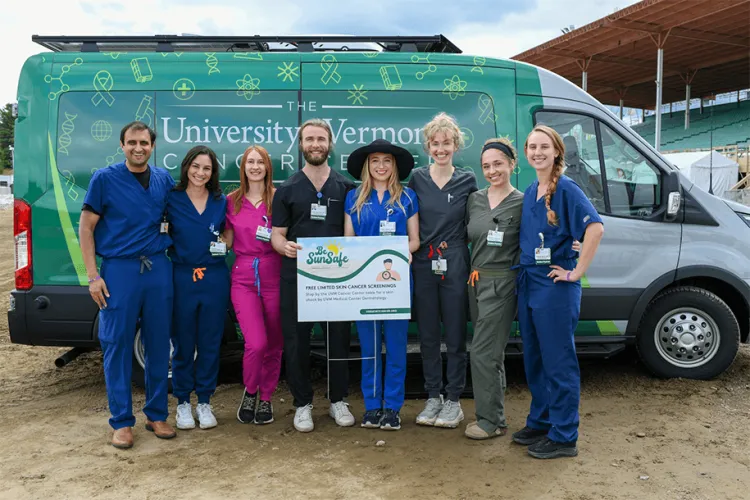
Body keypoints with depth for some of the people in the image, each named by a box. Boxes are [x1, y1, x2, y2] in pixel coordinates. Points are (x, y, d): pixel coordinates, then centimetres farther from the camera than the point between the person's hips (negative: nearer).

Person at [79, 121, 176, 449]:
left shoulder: (164, 180, 9)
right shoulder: (104, 179, -1)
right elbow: (85, 228, -1)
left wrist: (168, 229, 1)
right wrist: (93, 276, -7)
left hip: (158, 268, 3)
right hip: (119, 269, -3)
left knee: (159, 344, 8)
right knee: (117, 345, 0)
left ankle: (157, 415, 21)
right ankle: (122, 422, 12)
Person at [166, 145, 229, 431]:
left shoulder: (221, 202, 7)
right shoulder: (171, 200, 0)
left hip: (215, 279, 2)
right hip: (182, 278, -2)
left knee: (210, 343, 8)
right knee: (183, 344, 6)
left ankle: (204, 402, 21)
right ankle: (183, 403, 21)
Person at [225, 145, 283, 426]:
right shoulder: (232, 201, 8)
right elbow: (227, 242, 13)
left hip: (274, 276, 0)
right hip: (244, 278, 0)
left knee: (273, 345, 7)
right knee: (256, 343, -13)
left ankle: (266, 399, 27)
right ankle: (249, 392, 16)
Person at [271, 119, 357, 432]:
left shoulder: (345, 187, 10)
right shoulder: (287, 189, 8)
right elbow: (277, 234, 4)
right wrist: (284, 246, -19)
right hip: (296, 275, 0)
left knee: (339, 338, 6)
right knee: (296, 341, 4)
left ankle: (338, 400, 24)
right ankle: (302, 404, 19)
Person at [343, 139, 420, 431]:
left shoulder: (407, 197, 6)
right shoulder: (354, 198, 10)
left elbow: (414, 239, 6)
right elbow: (347, 240, 10)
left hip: (396, 279, -1)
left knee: (395, 344, 2)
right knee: (368, 345, 6)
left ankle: (393, 407, 12)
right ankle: (372, 405, 17)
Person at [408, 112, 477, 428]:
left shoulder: (467, 180, 2)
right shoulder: (417, 178, 5)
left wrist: (475, 265, -1)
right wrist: (408, 252, 0)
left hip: (455, 266, -2)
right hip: (423, 265, 2)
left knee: (455, 336, 4)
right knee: (427, 335, 9)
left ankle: (453, 401, 17)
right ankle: (433, 397, 23)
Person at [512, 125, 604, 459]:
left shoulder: (566, 189, -11)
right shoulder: (530, 192, 12)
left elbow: (595, 227, -22)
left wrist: (577, 271, -20)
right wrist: (524, 272, 11)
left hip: (555, 285, -8)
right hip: (528, 282, 8)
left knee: (558, 361, 0)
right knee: (534, 358, 16)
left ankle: (563, 437, 12)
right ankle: (540, 422, 31)